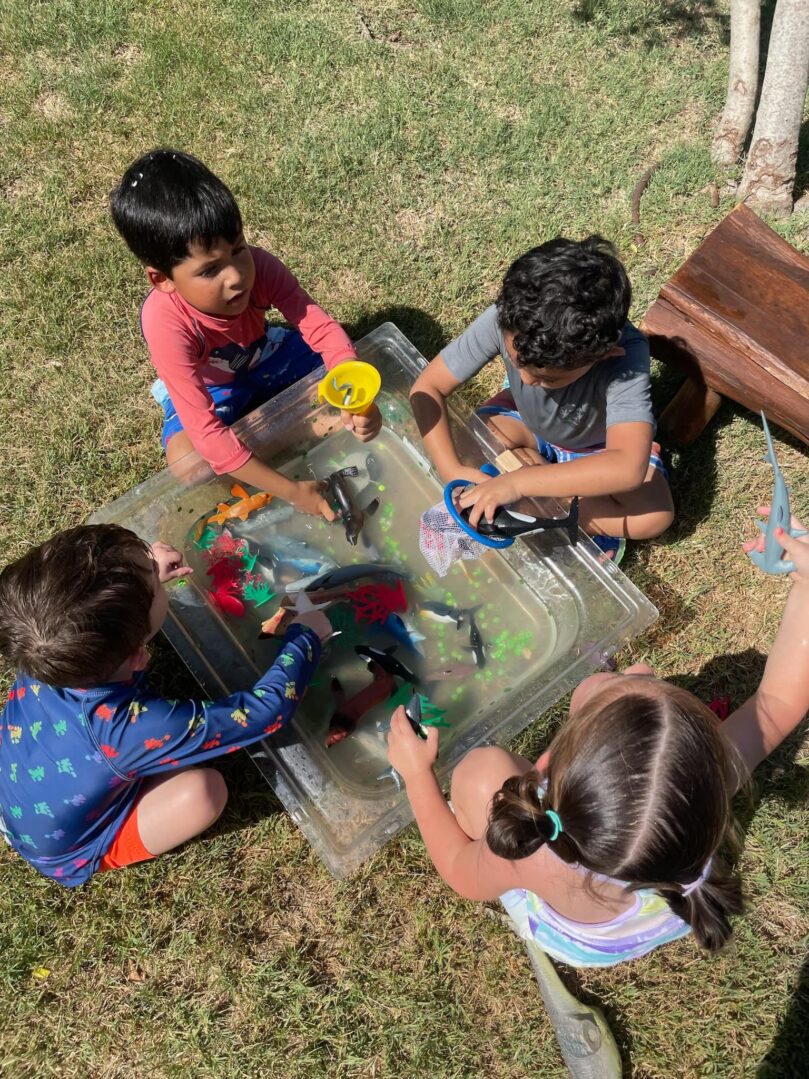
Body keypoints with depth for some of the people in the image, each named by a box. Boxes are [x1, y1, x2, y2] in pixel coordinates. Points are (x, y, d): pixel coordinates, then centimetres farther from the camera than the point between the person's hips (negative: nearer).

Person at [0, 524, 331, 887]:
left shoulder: (42, 651, -28)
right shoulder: (137, 728, -44)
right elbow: (268, 708, -33)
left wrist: (146, 573, -5)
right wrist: (305, 635, -20)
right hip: (67, 851, -5)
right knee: (203, 788, -25)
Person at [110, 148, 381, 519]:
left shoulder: (259, 266, -32)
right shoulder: (166, 321, -40)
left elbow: (321, 328, -29)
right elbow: (206, 432, -41)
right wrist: (291, 491, -43)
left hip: (261, 357, 4)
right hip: (206, 389, -3)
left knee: (349, 365, -11)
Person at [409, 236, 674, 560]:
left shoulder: (627, 354, -42)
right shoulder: (503, 319, -35)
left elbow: (628, 469, -52)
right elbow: (428, 388, -29)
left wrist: (519, 481, -57)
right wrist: (451, 469, -43)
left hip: (600, 443, -3)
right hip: (529, 422, 3)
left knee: (655, 516, -27)